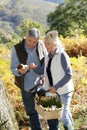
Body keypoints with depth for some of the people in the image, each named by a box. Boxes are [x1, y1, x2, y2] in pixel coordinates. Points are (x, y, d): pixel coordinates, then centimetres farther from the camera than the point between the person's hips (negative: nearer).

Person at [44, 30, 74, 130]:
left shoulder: (62, 55, -15)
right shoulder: (48, 56, 5)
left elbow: (69, 75, -16)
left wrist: (56, 87, -18)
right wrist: (47, 88, 4)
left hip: (64, 90, -6)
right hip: (54, 90, 6)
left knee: (63, 115, -6)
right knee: (66, 113, 16)